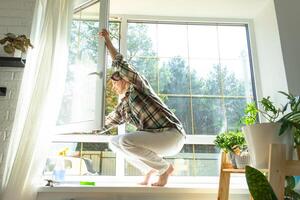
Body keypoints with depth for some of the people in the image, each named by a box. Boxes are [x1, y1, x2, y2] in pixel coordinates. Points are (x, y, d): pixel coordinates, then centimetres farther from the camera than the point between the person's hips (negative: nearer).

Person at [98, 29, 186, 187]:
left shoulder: (139, 86, -2)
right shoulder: (123, 105, 17)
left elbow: (120, 65, -11)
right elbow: (106, 123, 23)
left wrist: (107, 40, 0)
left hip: (171, 134, -8)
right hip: (154, 138, 8)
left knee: (125, 141, -26)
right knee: (114, 142, 5)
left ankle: (165, 168, -7)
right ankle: (149, 169, 9)